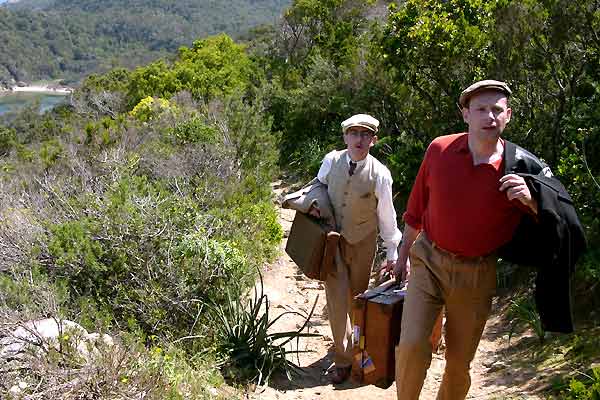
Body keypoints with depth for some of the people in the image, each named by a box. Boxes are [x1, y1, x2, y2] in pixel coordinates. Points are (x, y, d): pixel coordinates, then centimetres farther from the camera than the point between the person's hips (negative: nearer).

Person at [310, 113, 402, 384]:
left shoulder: (380, 174, -15)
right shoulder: (331, 161, -9)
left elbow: (387, 217, -6)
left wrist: (393, 254, -1)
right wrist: (314, 202, -11)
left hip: (362, 242, -1)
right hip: (332, 239, 1)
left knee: (357, 296, 13)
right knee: (336, 296, -3)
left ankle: (357, 345, 39)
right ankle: (343, 359, 10)